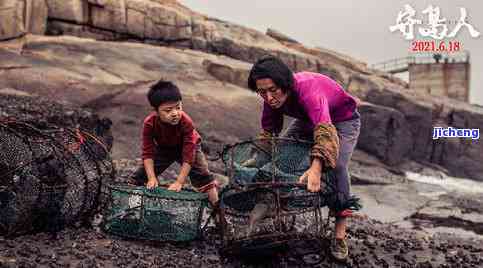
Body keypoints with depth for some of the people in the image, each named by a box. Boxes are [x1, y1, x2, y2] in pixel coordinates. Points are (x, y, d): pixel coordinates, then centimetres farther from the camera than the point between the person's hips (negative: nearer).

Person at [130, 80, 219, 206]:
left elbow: (188, 155, -35)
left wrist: (179, 182, -36)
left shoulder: (186, 122, -37)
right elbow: (148, 152, -23)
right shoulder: (149, 123, -31)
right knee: (139, 178, -2)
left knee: (204, 178, -18)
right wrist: (152, 178, -32)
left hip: (187, 147, -2)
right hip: (163, 148, 2)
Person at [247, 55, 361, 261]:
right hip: (308, 119, 7)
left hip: (342, 120, -7)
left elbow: (325, 130, -58)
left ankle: (340, 236, -23)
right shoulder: (272, 97, -22)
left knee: (337, 166, -28)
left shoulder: (307, 89, -43)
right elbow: (268, 132, -8)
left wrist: (316, 168, -71)